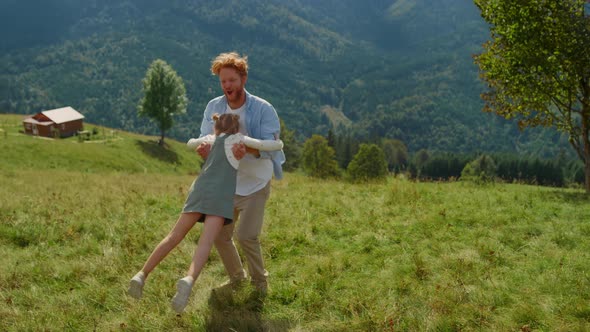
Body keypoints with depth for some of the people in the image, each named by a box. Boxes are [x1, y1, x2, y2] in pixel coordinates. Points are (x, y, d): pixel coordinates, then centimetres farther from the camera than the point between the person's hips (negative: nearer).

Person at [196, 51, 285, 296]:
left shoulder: (263, 109, -17)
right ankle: (236, 276, 31)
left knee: (246, 235, -12)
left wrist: (247, 149, -46)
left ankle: (259, 280, 14)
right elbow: (205, 139, -7)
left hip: (255, 185, -4)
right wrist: (204, 149, -33)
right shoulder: (213, 107, -5)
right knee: (219, 235, 7)